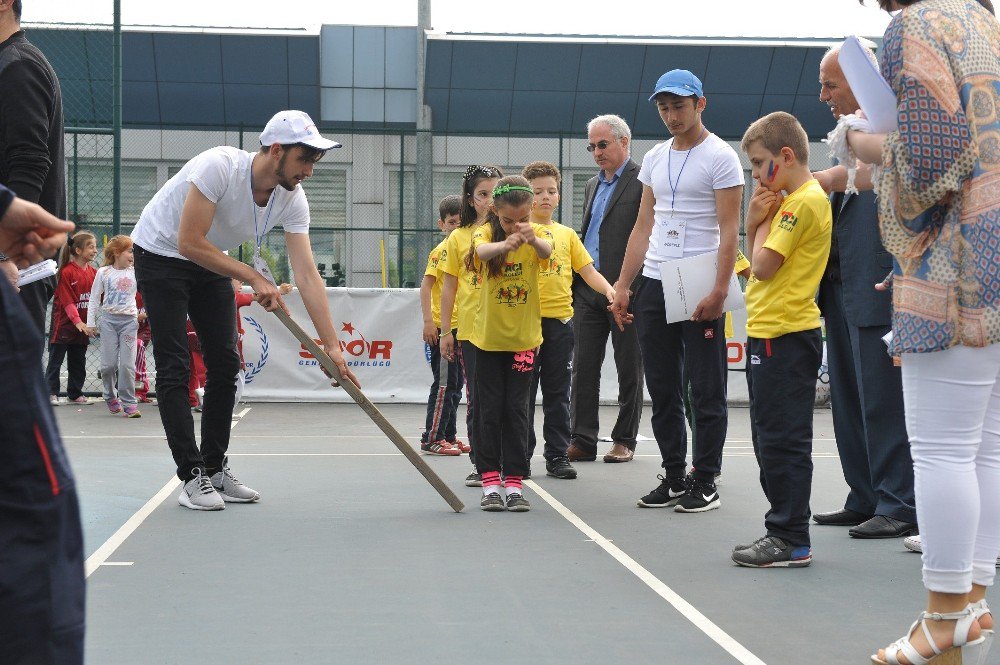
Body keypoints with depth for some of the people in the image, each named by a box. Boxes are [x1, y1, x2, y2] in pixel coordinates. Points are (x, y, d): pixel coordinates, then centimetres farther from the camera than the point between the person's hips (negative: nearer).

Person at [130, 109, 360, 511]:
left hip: (211, 263, 7)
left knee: (225, 365, 3)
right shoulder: (219, 166, -33)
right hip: (160, 254, -7)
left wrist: (332, 346, -23)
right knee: (175, 367, -10)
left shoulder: (292, 199, -15)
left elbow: (307, 275, -17)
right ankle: (192, 476, -6)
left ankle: (215, 470, 13)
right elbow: (190, 242, -33)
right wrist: (254, 278, -31)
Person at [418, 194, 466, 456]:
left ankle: (449, 435, 21)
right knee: (444, 383, -6)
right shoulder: (441, 251, -10)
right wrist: (428, 321, -19)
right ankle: (432, 438, 0)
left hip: (463, 326, 7)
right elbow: (426, 287, -13)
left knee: (455, 385, 13)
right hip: (443, 326, -7)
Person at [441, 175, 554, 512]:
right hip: (487, 337, 0)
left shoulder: (538, 233, -9)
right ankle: (490, 483, 8)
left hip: (524, 338, 0)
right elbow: (482, 250, -34)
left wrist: (531, 238, -57)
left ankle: (514, 483, 6)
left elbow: (546, 250, -33)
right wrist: (505, 244, -58)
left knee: (516, 409, 2)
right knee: (488, 410, 3)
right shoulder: (486, 233, -10)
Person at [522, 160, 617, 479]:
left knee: (558, 393, 9)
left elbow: (588, 271, 9)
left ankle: (557, 456, 15)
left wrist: (608, 289, -8)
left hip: (560, 320, 4)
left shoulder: (567, 234, 12)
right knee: (523, 390, 3)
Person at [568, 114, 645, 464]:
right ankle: (582, 441, 8)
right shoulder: (593, 185, 18)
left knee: (629, 369, 4)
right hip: (588, 289, 7)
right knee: (583, 367, 4)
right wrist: (574, 284, 14)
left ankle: (624, 440, 13)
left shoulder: (643, 181, -6)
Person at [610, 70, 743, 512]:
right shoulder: (655, 159, 15)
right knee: (662, 389, 9)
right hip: (653, 285, 7)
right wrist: (622, 285, 11)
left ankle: (704, 483, 4)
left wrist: (719, 291, -19)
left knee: (705, 390, -2)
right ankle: (674, 477, 18)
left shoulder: (720, 157, -5)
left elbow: (729, 231, -10)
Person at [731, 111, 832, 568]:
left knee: (781, 439, -7)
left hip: (784, 335, -11)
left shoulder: (804, 201, -13)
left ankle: (791, 541, -3)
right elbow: (758, 266, 17)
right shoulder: (790, 200, 18)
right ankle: (784, 533, 20)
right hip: (771, 330, 11)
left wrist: (765, 218, -3)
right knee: (771, 440, 14)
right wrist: (755, 222, 3)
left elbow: (763, 265, -16)